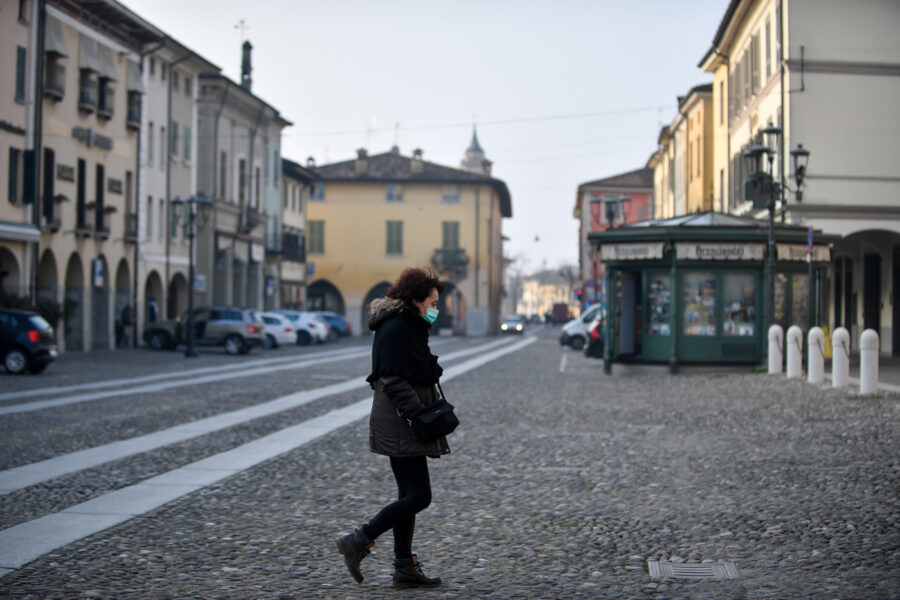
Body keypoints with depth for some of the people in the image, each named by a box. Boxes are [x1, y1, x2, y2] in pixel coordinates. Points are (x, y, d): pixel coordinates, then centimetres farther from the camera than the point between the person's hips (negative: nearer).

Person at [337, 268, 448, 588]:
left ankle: (404, 568, 16)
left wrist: (431, 409, 15)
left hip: (404, 422, 11)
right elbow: (393, 380, -21)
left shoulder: (409, 327, 17)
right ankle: (358, 541, -4)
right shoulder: (396, 328, -15)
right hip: (400, 426, -11)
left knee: (410, 495, 12)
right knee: (418, 496, -9)